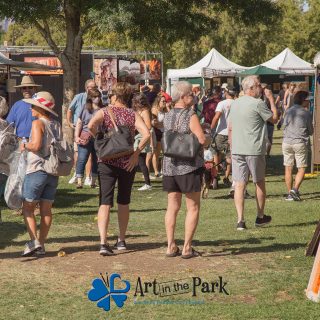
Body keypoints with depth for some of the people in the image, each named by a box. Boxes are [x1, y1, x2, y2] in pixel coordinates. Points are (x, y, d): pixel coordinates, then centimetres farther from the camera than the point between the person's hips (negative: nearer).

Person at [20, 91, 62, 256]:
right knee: (46, 209, 8)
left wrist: (25, 146, -4)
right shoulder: (57, 125, 11)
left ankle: (34, 241, -12)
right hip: (53, 172, 7)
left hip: (37, 170, -7)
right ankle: (41, 244, 8)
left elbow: (36, 145, -21)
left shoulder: (38, 123, -10)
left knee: (28, 208, 1)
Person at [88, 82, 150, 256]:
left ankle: (103, 242, -19)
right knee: (124, 202, 17)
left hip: (107, 162, -2)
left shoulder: (104, 112, -1)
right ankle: (121, 240, 25)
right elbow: (146, 134, -13)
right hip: (127, 162, 2)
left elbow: (91, 126, -20)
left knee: (105, 202, -5)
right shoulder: (133, 115, 3)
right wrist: (136, 153, -9)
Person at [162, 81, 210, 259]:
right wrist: (208, 139, 2)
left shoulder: (167, 117, 8)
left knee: (172, 207, 11)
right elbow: (202, 140, -21)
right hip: (190, 166, -6)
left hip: (170, 166, 6)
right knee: (193, 208, 3)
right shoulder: (191, 116, -12)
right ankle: (187, 248, 1)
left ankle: (171, 246, 10)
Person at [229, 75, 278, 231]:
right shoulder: (257, 103, -11)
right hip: (254, 150, -5)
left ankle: (240, 220, -6)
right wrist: (271, 99, 5)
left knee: (239, 184, 1)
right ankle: (260, 217, 23)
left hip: (237, 150, 5)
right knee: (259, 183, 13)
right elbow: (274, 118, -3)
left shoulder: (235, 104, 10)